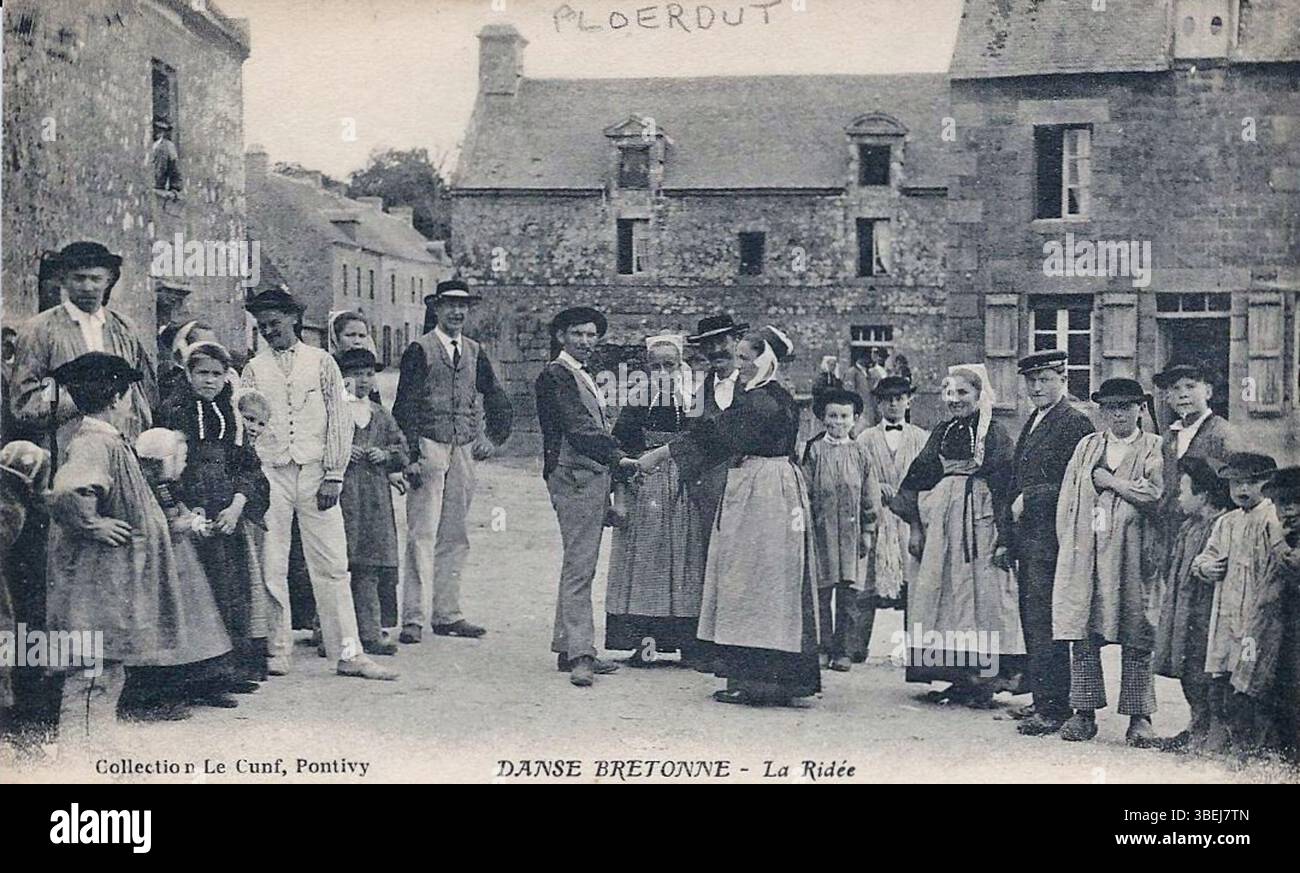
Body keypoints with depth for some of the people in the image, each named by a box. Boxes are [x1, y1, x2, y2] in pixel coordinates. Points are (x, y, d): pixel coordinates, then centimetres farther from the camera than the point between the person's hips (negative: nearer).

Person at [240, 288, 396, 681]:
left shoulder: (321, 362, 7)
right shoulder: (254, 368, 10)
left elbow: (339, 420, 4)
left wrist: (333, 476, -4)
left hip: (315, 472, -1)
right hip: (269, 473, 1)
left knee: (331, 565, -1)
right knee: (271, 567, 0)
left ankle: (348, 653, 1)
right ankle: (276, 653, 9)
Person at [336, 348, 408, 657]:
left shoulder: (380, 414, 18)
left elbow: (402, 447, 19)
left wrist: (386, 455, 0)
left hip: (375, 499, 5)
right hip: (340, 493, -5)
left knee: (370, 565, 3)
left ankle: (370, 633, 6)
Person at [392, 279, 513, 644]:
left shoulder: (475, 352, 14)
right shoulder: (420, 350, -3)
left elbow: (497, 400, 24)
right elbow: (404, 406, -7)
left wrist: (494, 438, 11)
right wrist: (413, 455, -14)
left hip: (464, 451, 6)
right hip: (429, 447, -6)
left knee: (455, 538, 8)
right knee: (423, 535, -8)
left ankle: (447, 614, 14)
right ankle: (414, 618, -8)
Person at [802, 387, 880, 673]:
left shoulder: (860, 453, 7)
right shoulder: (813, 450, 3)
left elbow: (870, 496, 9)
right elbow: (804, 492, 3)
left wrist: (868, 530, 4)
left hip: (851, 534, 1)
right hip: (820, 531, -1)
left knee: (849, 595, 2)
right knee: (820, 593, 1)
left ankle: (843, 649, 9)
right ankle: (823, 648, 10)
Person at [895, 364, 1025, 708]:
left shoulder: (995, 434, -3)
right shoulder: (941, 433, 12)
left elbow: (1005, 489, -8)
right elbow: (919, 480, 12)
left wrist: (1005, 537, -15)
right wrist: (916, 527, 6)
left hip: (980, 521, -5)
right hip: (942, 521, 5)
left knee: (981, 594, -3)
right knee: (944, 594, 5)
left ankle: (984, 680, 3)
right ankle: (958, 679, 14)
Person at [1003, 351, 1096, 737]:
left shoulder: (1076, 422, -8)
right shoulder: (1031, 423, 20)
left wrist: (1029, 499, -13)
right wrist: (1008, 540, 20)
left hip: (1050, 539, -9)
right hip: (1026, 539, 9)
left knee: (1044, 622, -9)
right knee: (1033, 622, 11)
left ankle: (1053, 708, -4)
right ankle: (1042, 700, 18)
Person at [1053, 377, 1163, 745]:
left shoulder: (1155, 449, 6)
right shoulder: (1086, 446, 17)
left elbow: (1155, 494, -10)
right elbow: (1067, 498, 14)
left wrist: (1108, 480, -3)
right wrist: (1070, 546, 3)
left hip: (1131, 554, -3)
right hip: (1083, 553, 3)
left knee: (1135, 639, -2)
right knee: (1082, 635, 1)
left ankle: (1139, 716, 4)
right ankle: (1084, 713, 8)